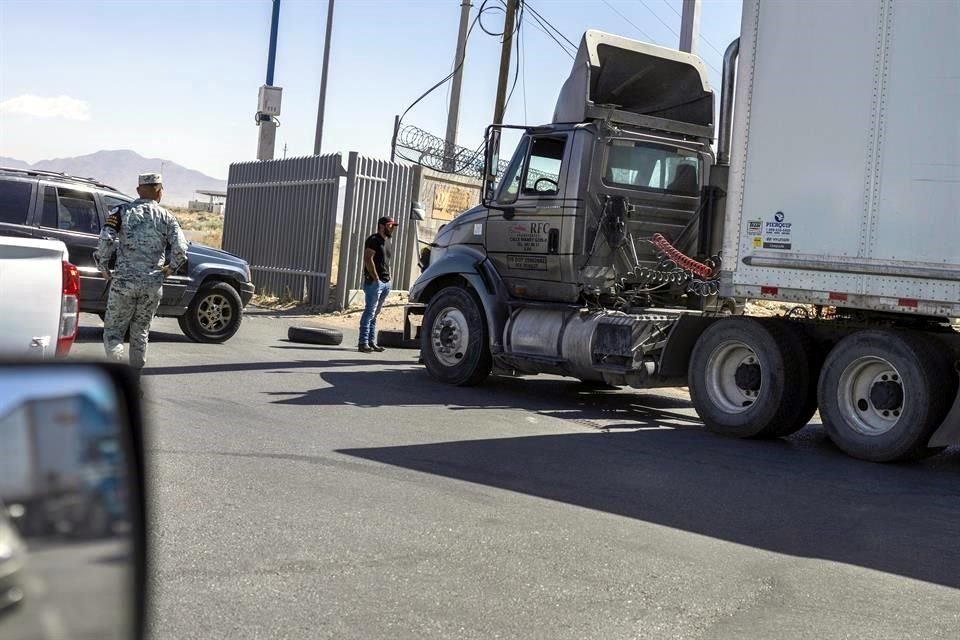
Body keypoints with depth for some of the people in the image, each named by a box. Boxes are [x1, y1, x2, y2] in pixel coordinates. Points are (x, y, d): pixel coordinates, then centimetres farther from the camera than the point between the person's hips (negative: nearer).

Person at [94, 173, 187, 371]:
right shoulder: (166, 218, 4)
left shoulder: (122, 212, 1)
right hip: (153, 285, 2)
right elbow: (180, 249, -8)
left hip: (124, 282, -2)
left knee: (113, 330, 6)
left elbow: (105, 241, -11)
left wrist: (103, 268, 2)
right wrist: (171, 268, 9)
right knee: (140, 332, 16)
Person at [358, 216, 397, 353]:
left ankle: (372, 342, 12)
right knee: (370, 312, -10)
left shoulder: (389, 243, 20)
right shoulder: (374, 240, -7)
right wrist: (376, 278, -17)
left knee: (375, 313, 10)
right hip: (374, 282, -8)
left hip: (386, 282, 8)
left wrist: (388, 277, 13)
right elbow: (368, 259, -15)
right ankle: (363, 343, -10)